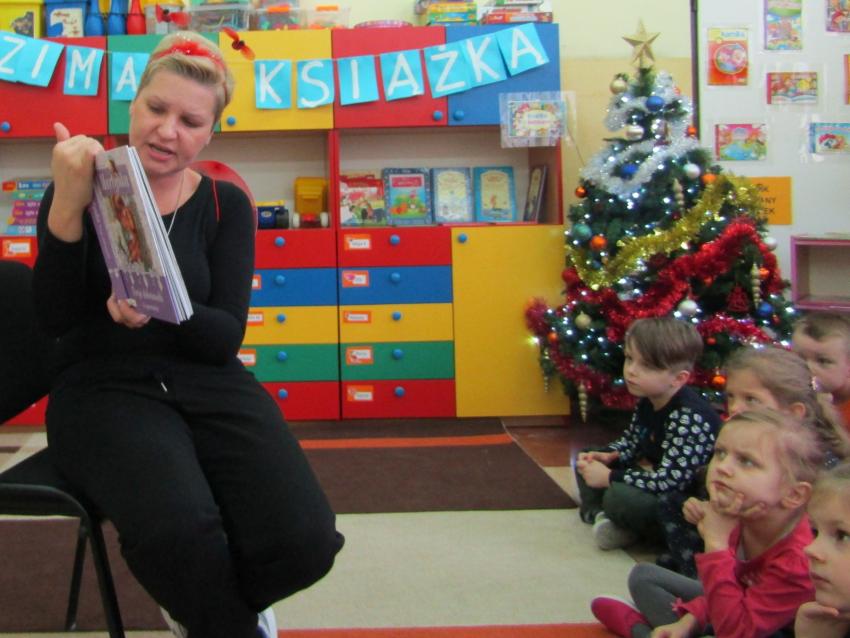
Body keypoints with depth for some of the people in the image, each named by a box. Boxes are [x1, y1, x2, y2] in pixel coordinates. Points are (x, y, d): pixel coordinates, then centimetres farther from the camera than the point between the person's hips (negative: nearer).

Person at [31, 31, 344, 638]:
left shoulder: (226, 205, 8)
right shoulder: (83, 193, 3)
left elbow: (225, 337, -2)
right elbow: (57, 318, -10)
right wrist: (67, 205, -25)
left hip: (209, 384, 3)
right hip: (104, 387, -2)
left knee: (305, 541, -23)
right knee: (181, 531, -34)